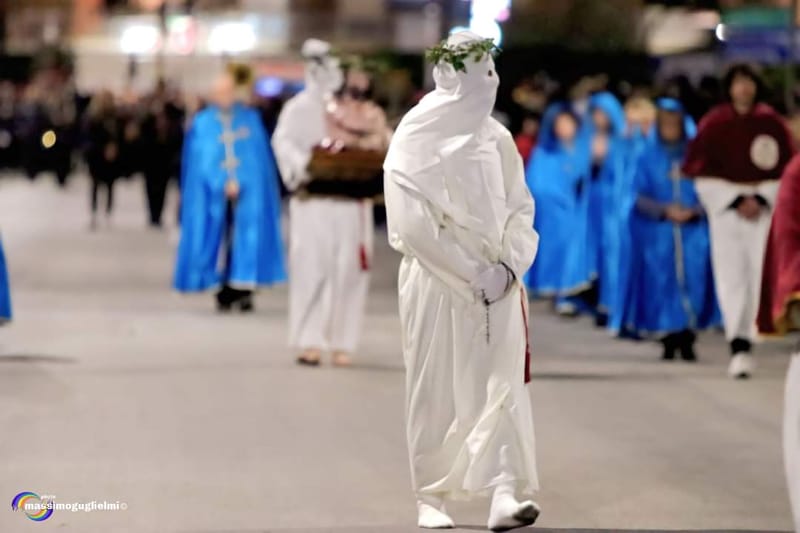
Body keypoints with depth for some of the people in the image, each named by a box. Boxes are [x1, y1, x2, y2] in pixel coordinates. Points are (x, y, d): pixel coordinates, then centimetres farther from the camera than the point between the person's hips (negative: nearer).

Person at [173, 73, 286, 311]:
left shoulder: (250, 119, 7)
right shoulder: (202, 123, 5)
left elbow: (258, 157, 4)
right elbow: (200, 160, -1)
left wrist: (239, 182, -7)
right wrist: (222, 184, -12)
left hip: (247, 191, 0)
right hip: (214, 192, 0)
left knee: (246, 236, -8)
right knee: (221, 239, -3)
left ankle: (244, 288, -8)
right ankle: (226, 289, 2)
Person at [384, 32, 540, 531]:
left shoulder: (497, 139, 8)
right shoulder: (417, 138, -5)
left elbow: (521, 209, 10)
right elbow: (412, 222, -11)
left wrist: (510, 266, -7)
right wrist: (471, 274, -13)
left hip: (497, 284, 4)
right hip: (436, 284, -3)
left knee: (503, 386, -8)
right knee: (436, 391, 2)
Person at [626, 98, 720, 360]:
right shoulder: (649, 158, 8)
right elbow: (640, 197, 4)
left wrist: (694, 211, -13)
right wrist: (665, 211, -12)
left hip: (693, 232, 0)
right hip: (658, 234, 0)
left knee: (692, 283, -6)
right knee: (662, 285, -4)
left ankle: (687, 342, -1)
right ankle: (669, 343, 1)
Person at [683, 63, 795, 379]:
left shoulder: (771, 123, 5)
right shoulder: (714, 123, 2)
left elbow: (785, 169, 7)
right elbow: (702, 171, 2)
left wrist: (761, 200, -6)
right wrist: (735, 201, -6)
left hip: (764, 208, 1)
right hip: (725, 208, -1)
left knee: (758, 274, -5)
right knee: (731, 275, -10)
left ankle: (744, 344, 4)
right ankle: (739, 346, -14)